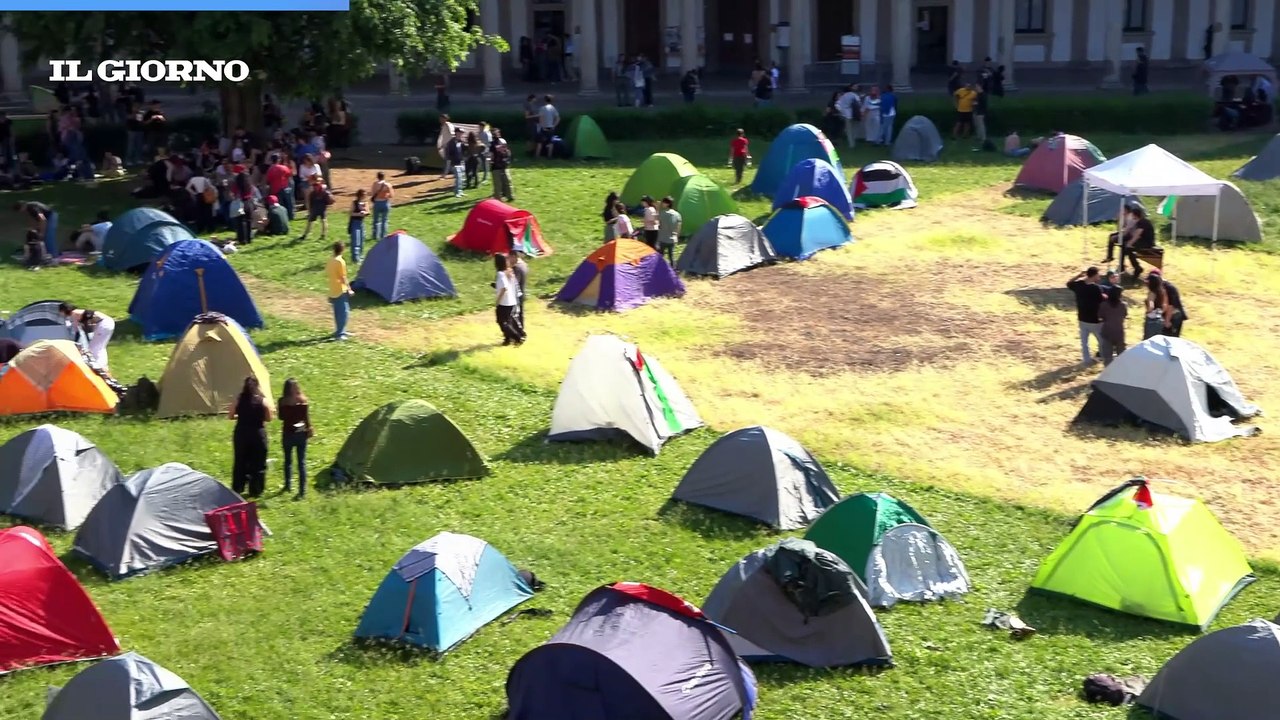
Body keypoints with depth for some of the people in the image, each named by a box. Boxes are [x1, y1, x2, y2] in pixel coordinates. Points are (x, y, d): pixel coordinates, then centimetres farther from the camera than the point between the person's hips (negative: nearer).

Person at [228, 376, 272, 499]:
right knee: (258, 464, 9)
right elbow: (268, 418, -1)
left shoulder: (238, 400, -6)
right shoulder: (263, 401, -10)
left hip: (241, 433, 2)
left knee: (240, 462, 14)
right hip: (258, 434, -2)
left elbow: (230, 416, 3)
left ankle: (237, 489, 21)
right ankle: (255, 490, 13)